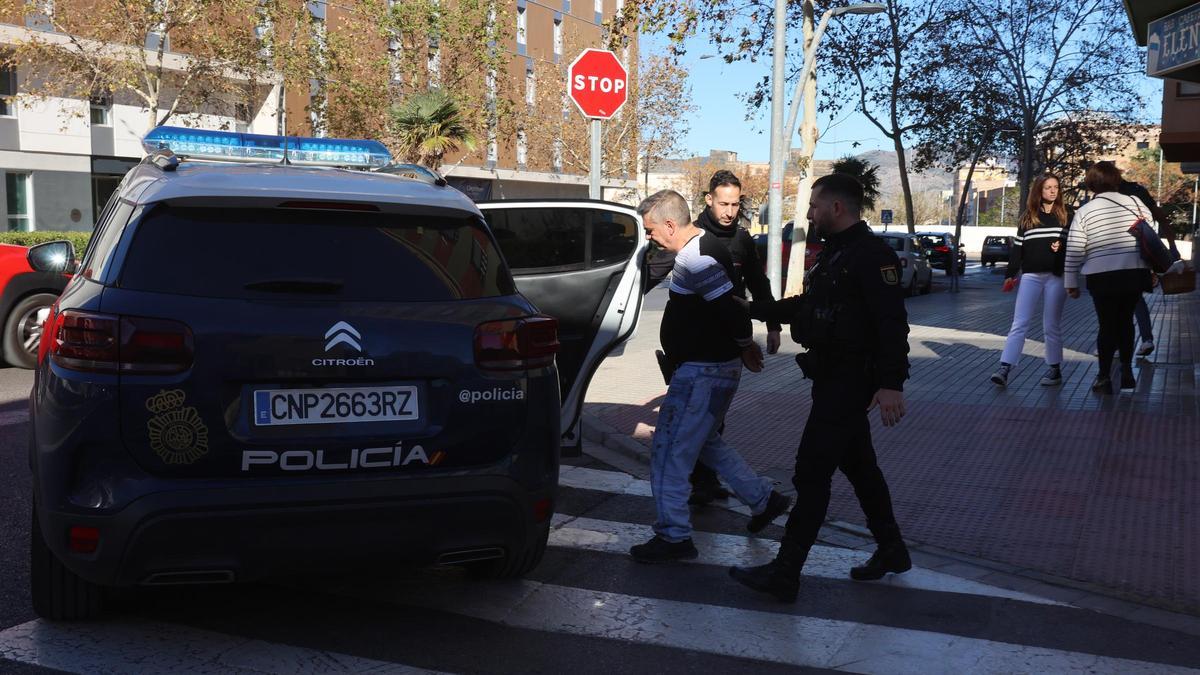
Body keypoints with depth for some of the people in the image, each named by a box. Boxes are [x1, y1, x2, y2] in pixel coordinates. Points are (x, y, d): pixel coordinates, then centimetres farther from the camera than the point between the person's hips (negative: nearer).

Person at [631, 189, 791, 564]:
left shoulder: (695, 260, -23)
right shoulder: (706, 246, 11)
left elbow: (731, 307, -28)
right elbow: (728, 305, 16)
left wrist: (745, 346, -12)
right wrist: (744, 347, 14)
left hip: (702, 371, -11)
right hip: (717, 366, 11)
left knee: (669, 452, -3)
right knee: (705, 442, 25)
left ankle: (673, 537, 6)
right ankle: (764, 499, 33)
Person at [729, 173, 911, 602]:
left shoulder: (872, 254, -17)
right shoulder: (834, 252, 15)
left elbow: (892, 323, -24)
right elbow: (806, 307, 24)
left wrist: (891, 383, -29)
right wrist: (753, 309, 22)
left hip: (850, 381, -10)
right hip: (834, 377, 10)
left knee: (812, 474, -7)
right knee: (858, 465, 19)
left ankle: (785, 574, -1)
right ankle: (891, 550, 33)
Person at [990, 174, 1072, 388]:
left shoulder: (1066, 214, 5)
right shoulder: (1027, 217, 10)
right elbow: (1017, 247, 9)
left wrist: (1063, 245, -14)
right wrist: (1010, 275, 3)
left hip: (1056, 276, -2)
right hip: (1030, 276, 2)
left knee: (1051, 325, 4)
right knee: (1019, 323, -3)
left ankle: (1055, 370, 16)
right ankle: (1004, 369, -8)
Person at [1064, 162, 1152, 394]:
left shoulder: (1084, 212, -3)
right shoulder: (1135, 203, 2)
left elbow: (1073, 252, -4)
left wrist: (1071, 282, 5)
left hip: (1102, 278, -2)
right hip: (1135, 274, 2)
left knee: (1107, 325, 6)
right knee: (1126, 320, 17)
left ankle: (1104, 378, 7)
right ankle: (1127, 370, 18)